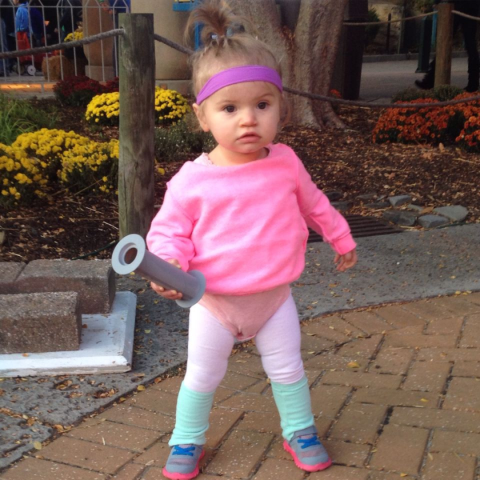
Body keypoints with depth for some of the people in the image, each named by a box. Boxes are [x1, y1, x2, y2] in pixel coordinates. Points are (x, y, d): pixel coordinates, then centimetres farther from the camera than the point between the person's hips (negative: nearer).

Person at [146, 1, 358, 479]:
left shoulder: (285, 163, -8)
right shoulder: (191, 180, -18)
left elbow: (313, 203, 10)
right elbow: (169, 230, -8)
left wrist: (341, 239, 22)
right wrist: (169, 262, -29)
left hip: (274, 296, 2)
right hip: (214, 301, -2)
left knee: (287, 370, 18)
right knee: (201, 376, 15)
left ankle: (299, 431, 41)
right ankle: (187, 441, 37)